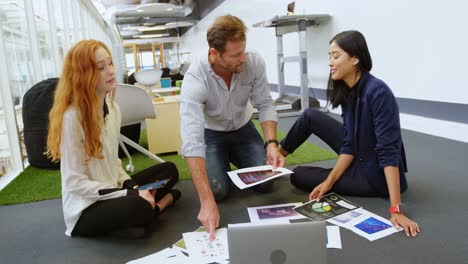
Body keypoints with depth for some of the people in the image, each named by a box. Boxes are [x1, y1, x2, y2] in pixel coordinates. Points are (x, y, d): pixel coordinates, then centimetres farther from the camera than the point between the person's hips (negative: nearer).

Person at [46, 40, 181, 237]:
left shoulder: (113, 108, 3)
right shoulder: (72, 117, -21)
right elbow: (75, 182, -20)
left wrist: (133, 187, -7)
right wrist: (131, 195, -22)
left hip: (113, 191, 7)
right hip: (85, 208, -7)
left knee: (169, 170, 5)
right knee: (138, 206, -34)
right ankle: (155, 206, -3)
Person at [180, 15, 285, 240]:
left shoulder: (254, 63, -23)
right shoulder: (195, 80, -35)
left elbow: (265, 105, -13)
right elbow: (192, 142, -43)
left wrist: (271, 143, -33)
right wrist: (207, 202, -50)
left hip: (243, 129, 3)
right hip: (210, 134, -2)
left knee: (266, 183, -8)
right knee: (217, 191, -18)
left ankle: (235, 160, 23)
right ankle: (223, 163, 17)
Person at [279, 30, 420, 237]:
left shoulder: (378, 92, -28)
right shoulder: (346, 91, -3)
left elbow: (389, 152, -31)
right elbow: (349, 146, -2)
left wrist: (396, 209, -31)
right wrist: (329, 181, -10)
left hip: (377, 175, -7)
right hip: (359, 157, 7)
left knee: (298, 176, -4)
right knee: (310, 116, 6)